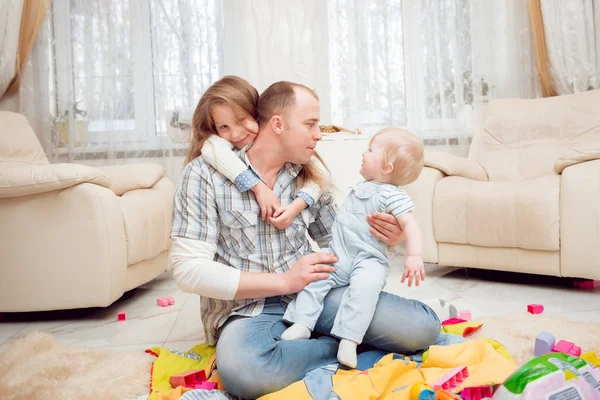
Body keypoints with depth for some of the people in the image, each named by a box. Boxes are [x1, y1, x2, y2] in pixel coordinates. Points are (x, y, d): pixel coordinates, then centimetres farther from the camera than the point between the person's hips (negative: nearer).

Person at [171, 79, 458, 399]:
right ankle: (339, 347, -10)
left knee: (421, 326, -17)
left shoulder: (310, 177, 6)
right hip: (247, 310, -2)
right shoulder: (205, 174, -8)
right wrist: (285, 280, -17)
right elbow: (189, 270, -14)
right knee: (243, 369, -39)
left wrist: (382, 238, -6)